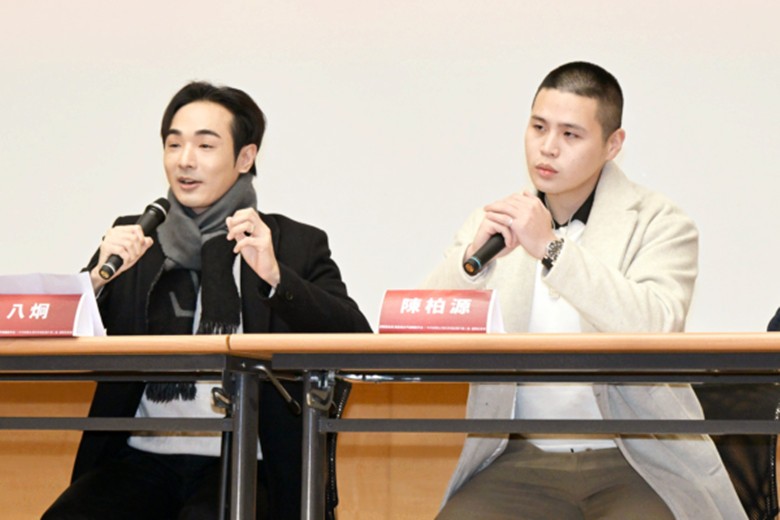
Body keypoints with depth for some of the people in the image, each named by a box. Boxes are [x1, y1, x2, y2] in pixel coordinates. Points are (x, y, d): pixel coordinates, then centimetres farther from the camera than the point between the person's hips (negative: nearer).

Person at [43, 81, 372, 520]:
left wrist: (275, 277, -17)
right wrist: (99, 278, -8)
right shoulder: (134, 237, 18)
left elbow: (357, 343, -5)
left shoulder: (299, 245, 10)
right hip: (142, 455, 2)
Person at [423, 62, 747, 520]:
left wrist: (551, 247, -23)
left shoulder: (660, 224, 3)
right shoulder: (495, 224, 12)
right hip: (522, 460, 2)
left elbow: (655, 331, -17)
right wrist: (473, 257, -16)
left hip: (634, 464, -2)